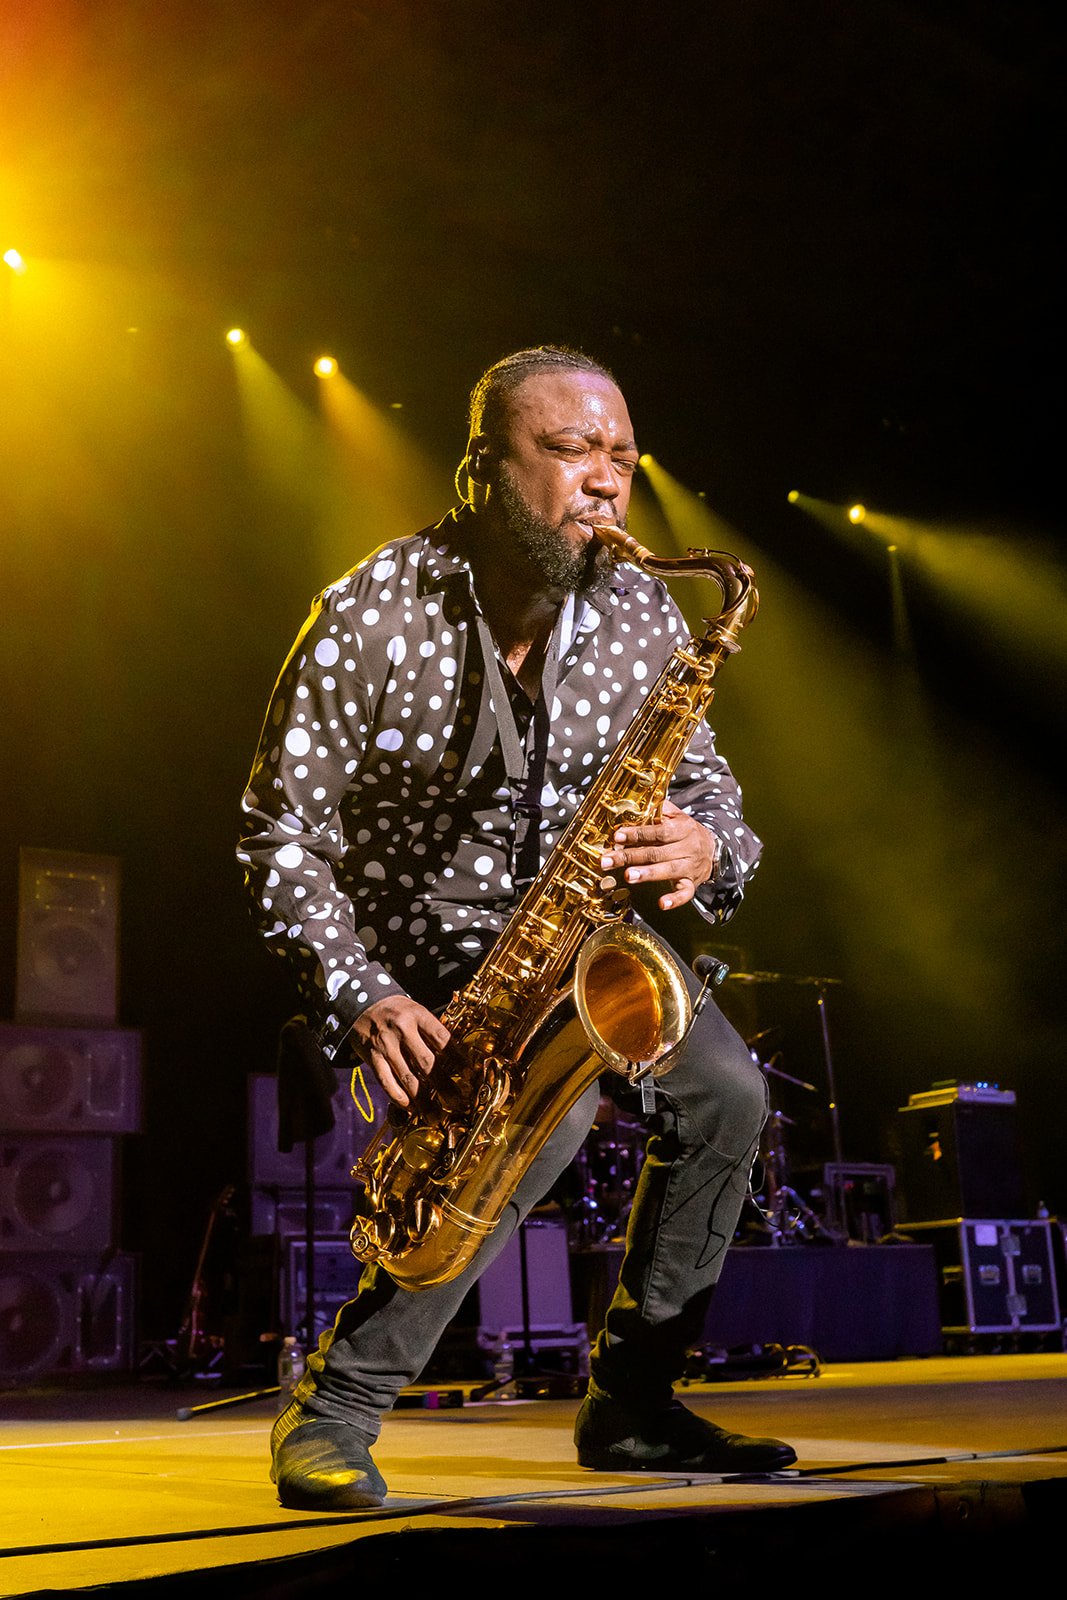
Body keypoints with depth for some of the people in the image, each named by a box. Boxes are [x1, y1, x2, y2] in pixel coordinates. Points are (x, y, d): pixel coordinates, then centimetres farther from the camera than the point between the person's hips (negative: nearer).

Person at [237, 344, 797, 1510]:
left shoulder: (640, 614, -4)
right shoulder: (369, 615, -18)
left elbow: (706, 782, 4)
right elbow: (280, 833, -15)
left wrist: (706, 846, -22)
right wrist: (360, 997, -27)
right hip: (413, 947, -5)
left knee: (725, 1089, -16)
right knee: (547, 1109, -31)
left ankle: (628, 1402, 2)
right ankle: (333, 1413, -15)